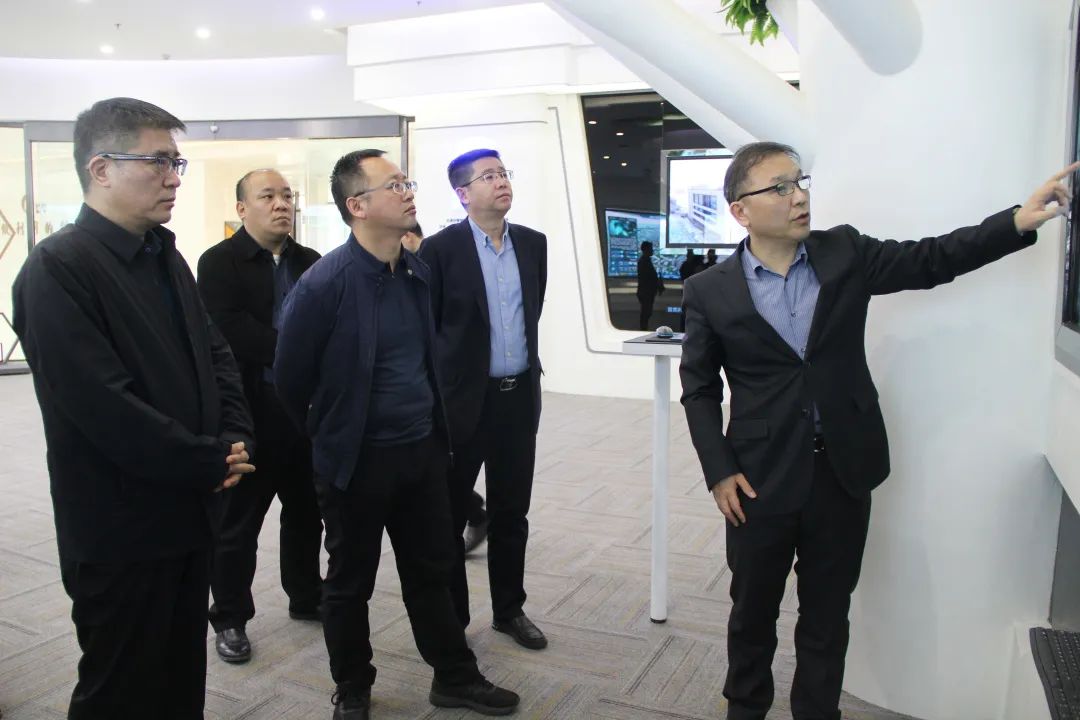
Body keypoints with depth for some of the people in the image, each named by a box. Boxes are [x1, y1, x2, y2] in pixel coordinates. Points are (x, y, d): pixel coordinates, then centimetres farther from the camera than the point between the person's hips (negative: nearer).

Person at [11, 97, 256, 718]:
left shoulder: (165, 257, 10)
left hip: (189, 511, 8)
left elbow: (216, 354, 11)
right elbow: (105, 407, -24)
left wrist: (237, 441, -5)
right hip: (121, 531, -7)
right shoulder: (57, 268, -17)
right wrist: (213, 462, -16)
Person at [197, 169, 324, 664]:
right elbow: (229, 327, -19)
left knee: (306, 512, 17)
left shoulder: (311, 262, 11)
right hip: (250, 411, -5)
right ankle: (230, 618, 23)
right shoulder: (220, 262, -5)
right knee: (238, 522, 8)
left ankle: (306, 598, 35)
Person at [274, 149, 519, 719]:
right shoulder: (324, 283, -18)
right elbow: (290, 377, -8)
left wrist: (436, 430, 15)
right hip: (357, 460, -5)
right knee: (350, 583, 14)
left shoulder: (418, 272, 2)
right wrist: (331, 437, 5)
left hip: (422, 450, 5)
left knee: (432, 572, 18)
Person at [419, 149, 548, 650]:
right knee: (449, 514, 9)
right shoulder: (440, 248, -9)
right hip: (463, 398, -4)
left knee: (511, 513, 15)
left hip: (520, 396, 5)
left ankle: (509, 609, 31)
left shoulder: (532, 243, 6)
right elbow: (423, 327, -5)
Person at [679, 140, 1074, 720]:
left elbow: (933, 259, 3)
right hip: (761, 477, -2)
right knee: (752, 609, 15)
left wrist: (1020, 219, -11)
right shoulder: (710, 291, -6)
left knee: (828, 611, 16)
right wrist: (718, 472, -7)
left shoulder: (845, 253, 1)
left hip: (844, 471, 2)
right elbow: (699, 389, -1)